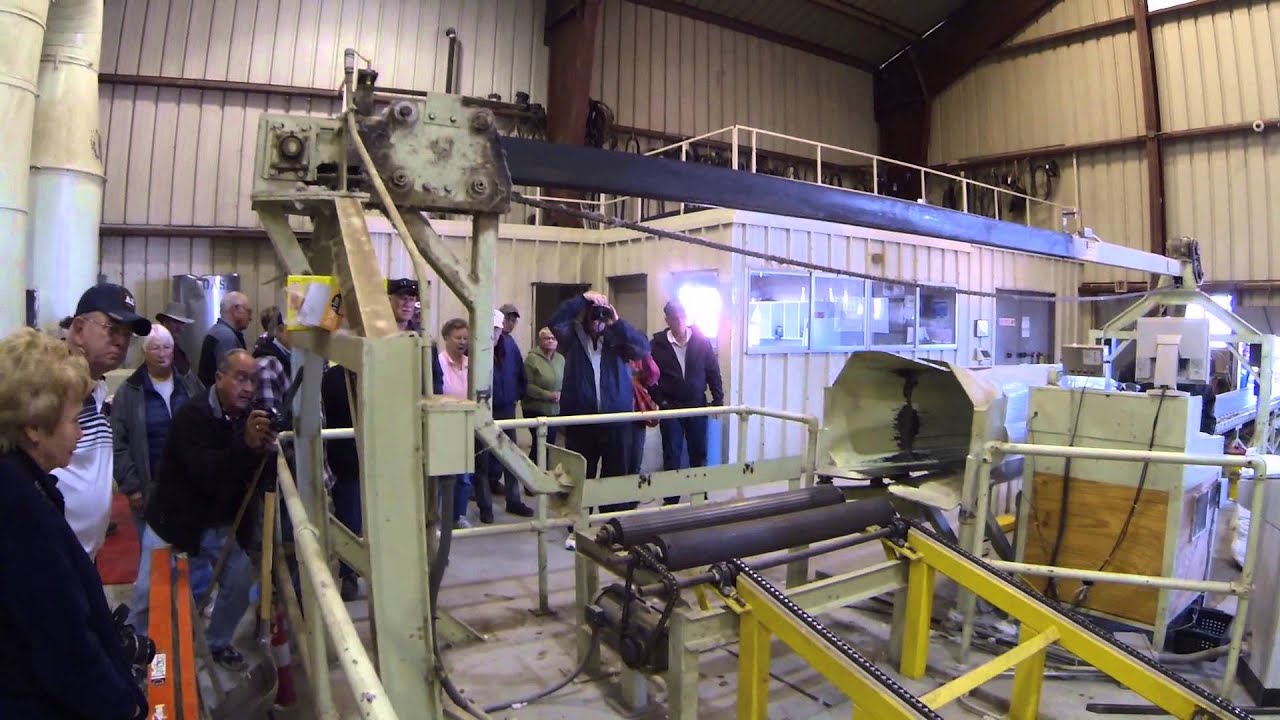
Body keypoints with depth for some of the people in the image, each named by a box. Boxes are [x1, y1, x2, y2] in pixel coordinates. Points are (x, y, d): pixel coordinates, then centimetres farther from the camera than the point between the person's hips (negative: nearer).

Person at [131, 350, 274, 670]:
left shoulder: (251, 417, -7)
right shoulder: (193, 415, -23)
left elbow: (261, 479, -10)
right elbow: (205, 474, -36)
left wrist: (266, 452, -31)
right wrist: (246, 444, -50)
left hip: (223, 525, 4)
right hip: (176, 520, -4)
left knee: (241, 581, 3)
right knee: (150, 592, 4)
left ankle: (218, 643, 26)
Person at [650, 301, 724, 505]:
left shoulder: (702, 341, -1)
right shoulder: (657, 344, -4)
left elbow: (713, 372, 3)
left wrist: (718, 399, -2)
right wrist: (659, 401, -6)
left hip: (697, 406, 1)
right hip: (670, 408, -1)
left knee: (699, 454, 9)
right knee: (672, 457, 5)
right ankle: (671, 501, 15)